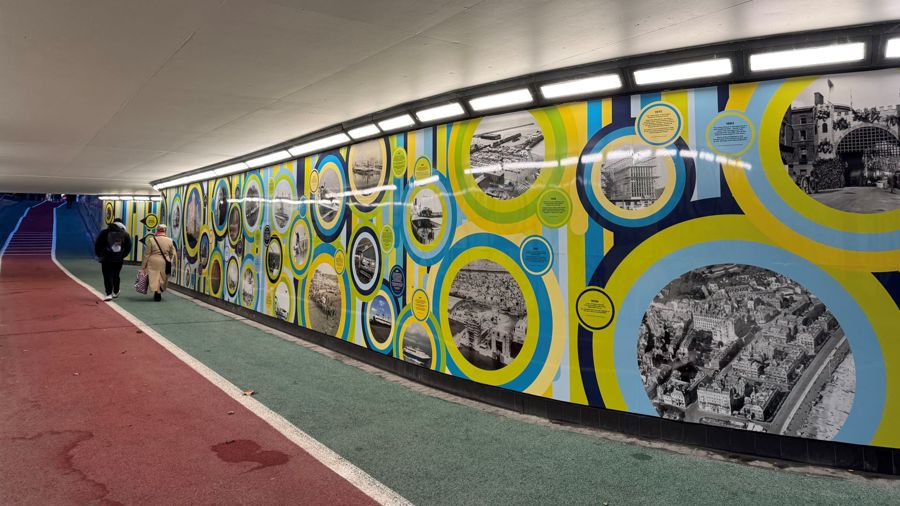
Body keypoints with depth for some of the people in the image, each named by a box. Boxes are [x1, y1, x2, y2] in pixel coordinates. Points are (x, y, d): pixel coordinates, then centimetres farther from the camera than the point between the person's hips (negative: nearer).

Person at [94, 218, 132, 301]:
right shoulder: (125, 234, 1)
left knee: (107, 276, -1)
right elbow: (128, 247, 3)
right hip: (118, 259, 2)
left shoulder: (104, 232, -1)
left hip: (106, 259, -2)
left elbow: (97, 244, -1)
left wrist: (99, 255, 10)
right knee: (116, 276, 17)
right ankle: (115, 292, 29)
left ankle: (109, 294, -11)